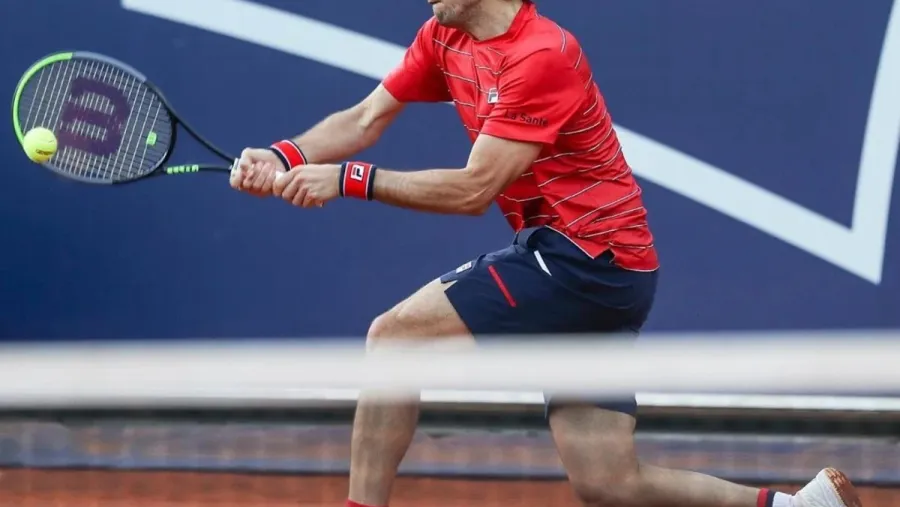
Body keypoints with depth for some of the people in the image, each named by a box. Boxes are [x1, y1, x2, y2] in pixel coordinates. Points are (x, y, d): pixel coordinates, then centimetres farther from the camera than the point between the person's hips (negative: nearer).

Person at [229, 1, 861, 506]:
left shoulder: (542, 56, -18)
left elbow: (473, 190, -21)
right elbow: (367, 118, 9)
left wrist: (346, 180, -21)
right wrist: (283, 159, -9)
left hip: (588, 258, -9)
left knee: (393, 336, -12)